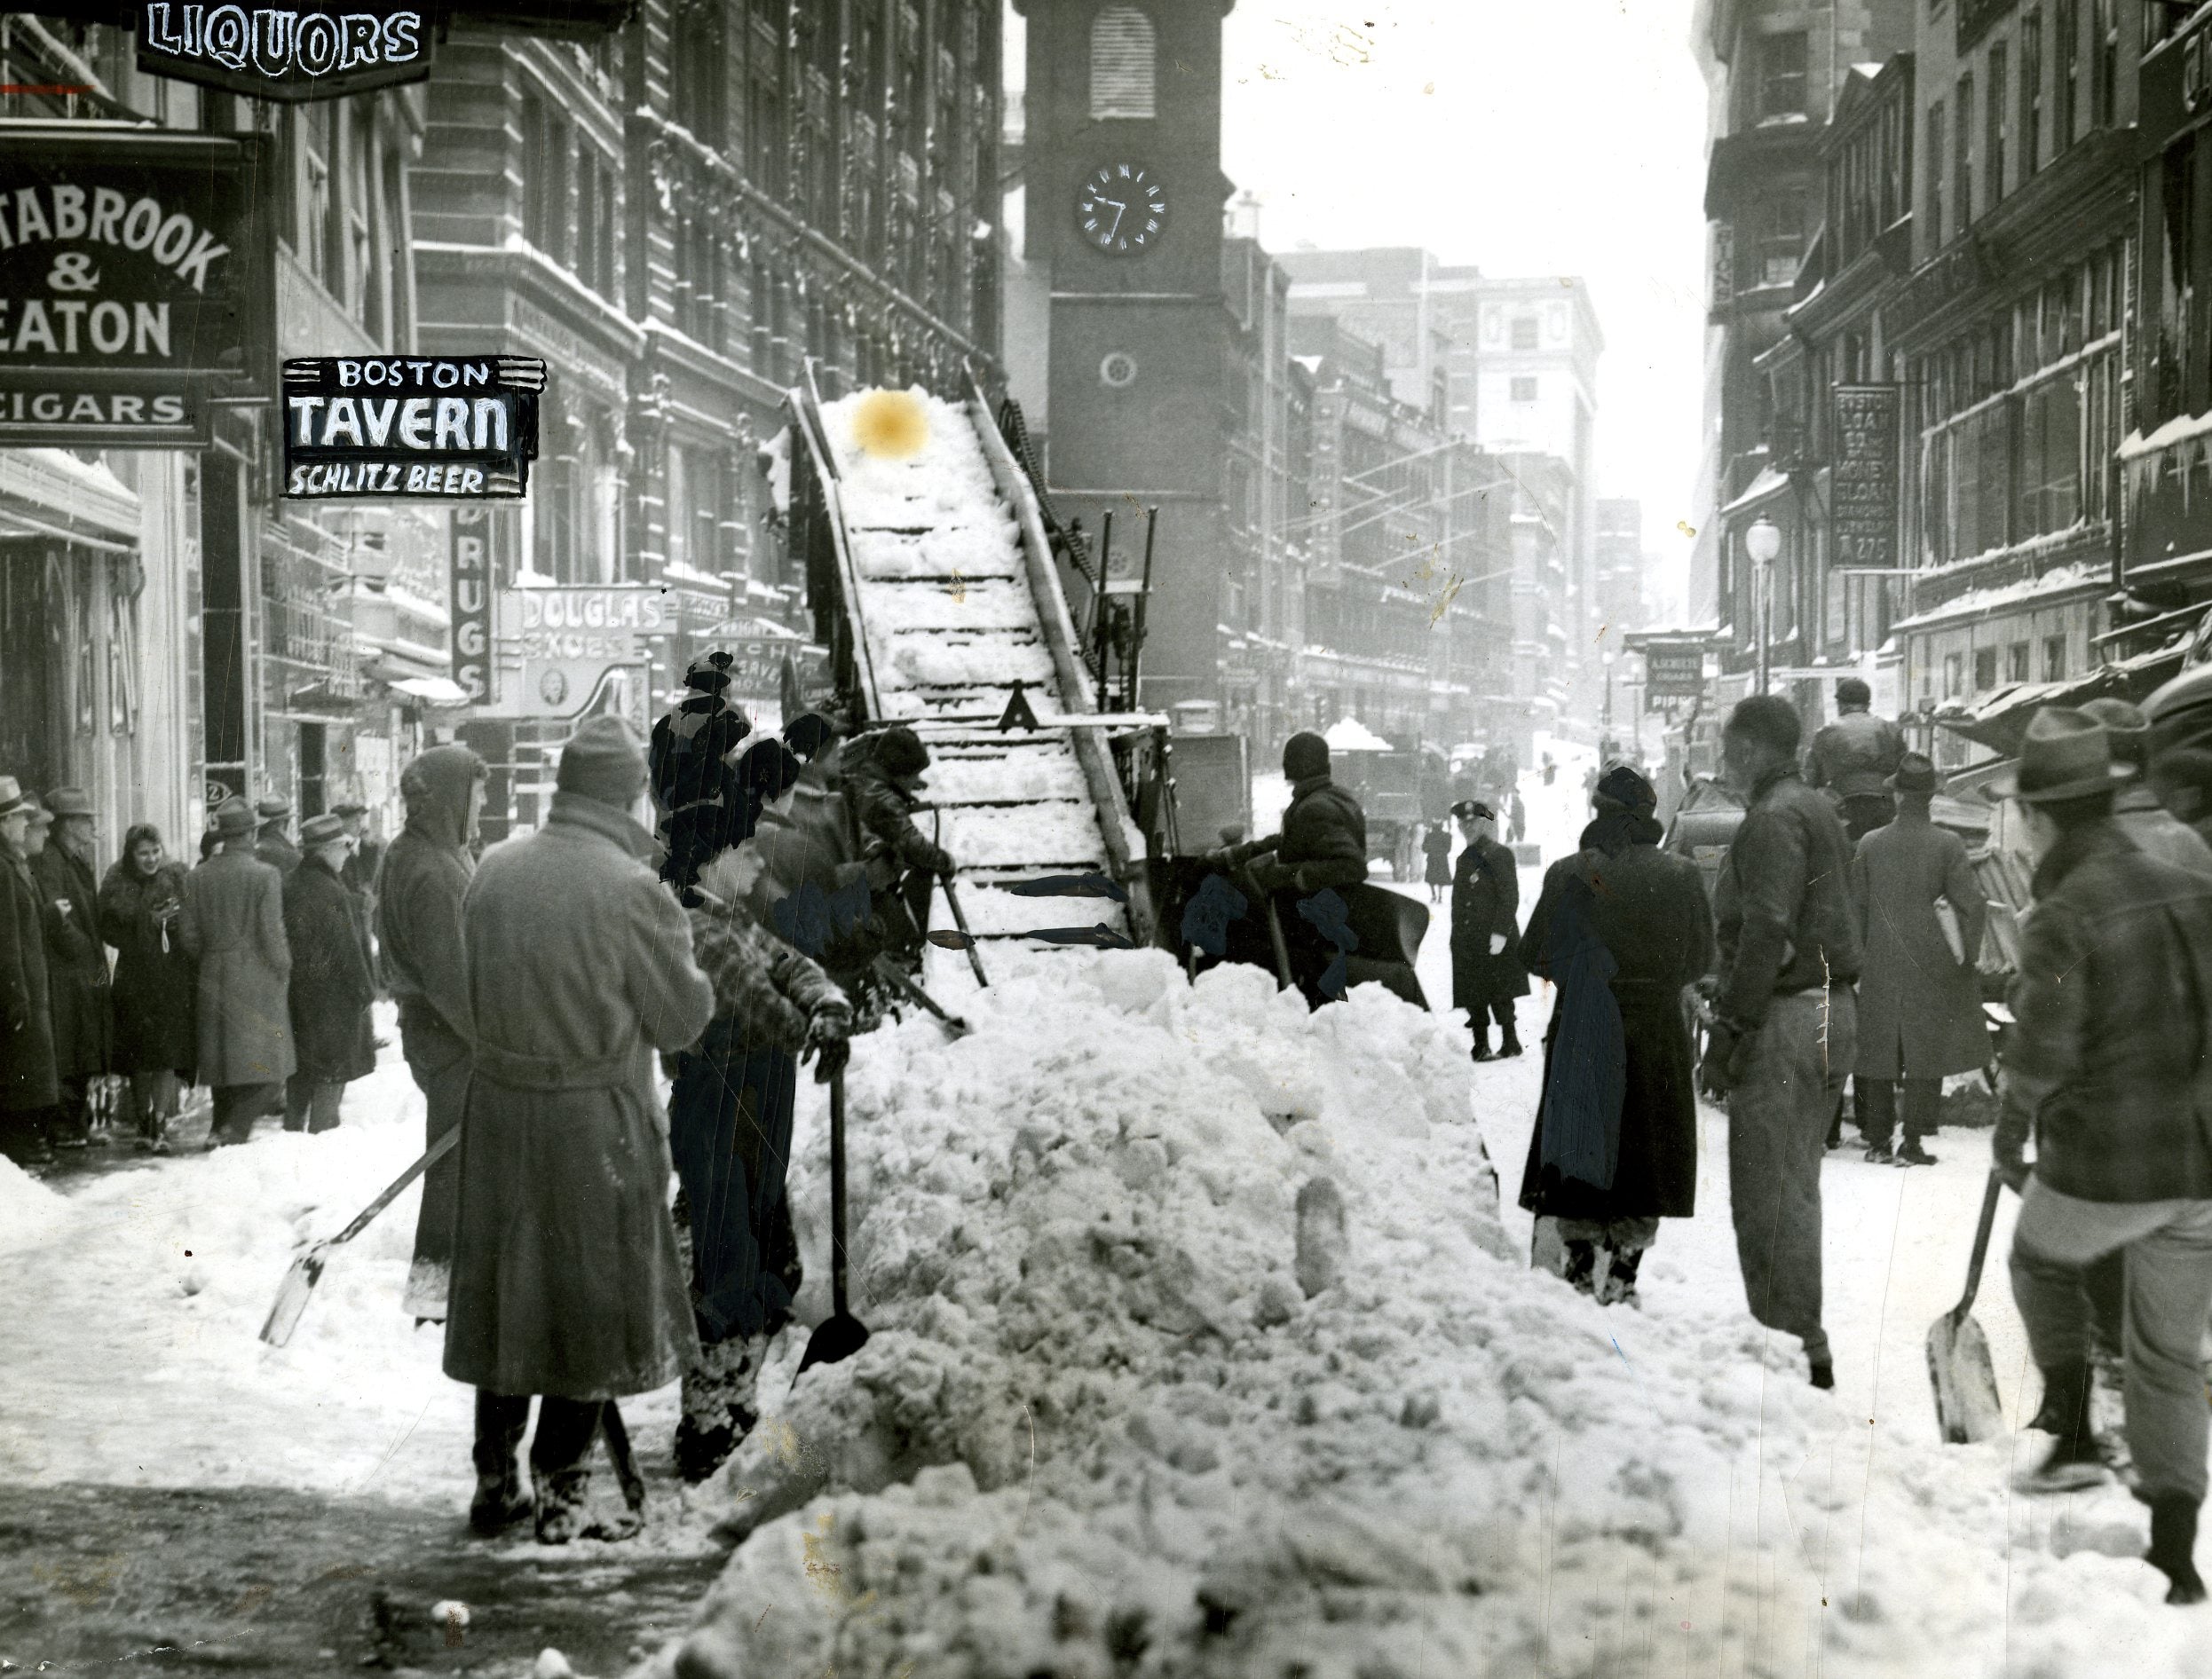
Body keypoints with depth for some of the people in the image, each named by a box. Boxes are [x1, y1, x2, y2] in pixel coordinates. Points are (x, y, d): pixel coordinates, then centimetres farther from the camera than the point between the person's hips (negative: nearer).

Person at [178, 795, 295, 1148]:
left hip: (213, 983, 5)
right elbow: (272, 933, -12)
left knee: (222, 1063, 14)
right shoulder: (265, 875, -11)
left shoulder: (196, 878, 3)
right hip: (258, 983, -5)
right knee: (265, 1067, -1)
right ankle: (234, 1129, -16)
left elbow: (188, 934, 4)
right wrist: (283, 970, 1)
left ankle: (222, 1128, 18)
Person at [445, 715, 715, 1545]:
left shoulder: (493, 870, 0)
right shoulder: (631, 888, -17)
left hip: (498, 1104, 5)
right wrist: (678, 946, 8)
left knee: (505, 1294, 16)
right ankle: (561, 1493, 11)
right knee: (591, 1300, 8)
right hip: (597, 1118, -5)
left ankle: (495, 1481, 24)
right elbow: (683, 1018, -7)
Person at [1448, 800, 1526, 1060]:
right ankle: (1481, 1046, 15)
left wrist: (1500, 932, -18)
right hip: (1468, 943, 7)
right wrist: (1457, 937, 16)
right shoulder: (1465, 859, 16)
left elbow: (1510, 898, -12)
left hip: (1495, 941, -7)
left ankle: (1510, 1043, 3)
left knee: (1499, 996, -5)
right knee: (1474, 999, 8)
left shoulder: (1500, 855, -7)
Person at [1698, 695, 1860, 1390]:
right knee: (1794, 1185, 16)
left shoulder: (1772, 819, -13)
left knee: (1769, 1193, -6)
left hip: (1783, 1019, -10)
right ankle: (1802, 1344, 22)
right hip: (1833, 1013, 10)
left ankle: (1795, 1346, -5)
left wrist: (1729, 1030, -20)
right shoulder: (1819, 811, 18)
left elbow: (1767, 934, -22)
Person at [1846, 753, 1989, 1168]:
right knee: (1925, 1055, 4)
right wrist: (1969, 955, 3)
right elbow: (1972, 904, -10)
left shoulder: (1870, 844, 0)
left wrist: (1858, 958, 12)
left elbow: (1856, 907, 3)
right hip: (1929, 966, -2)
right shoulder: (1947, 844, -8)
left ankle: (1879, 1141, 14)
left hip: (1880, 967, 2)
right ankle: (1912, 1143, 2)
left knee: (1879, 1053, 11)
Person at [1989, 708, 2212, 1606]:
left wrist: (2009, 1139, 1)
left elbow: (2040, 1059, -17)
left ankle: (2073, 1432, 22)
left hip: (2103, 1167, -5)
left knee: (2042, 1259, 29)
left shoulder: (2063, 918, -17)